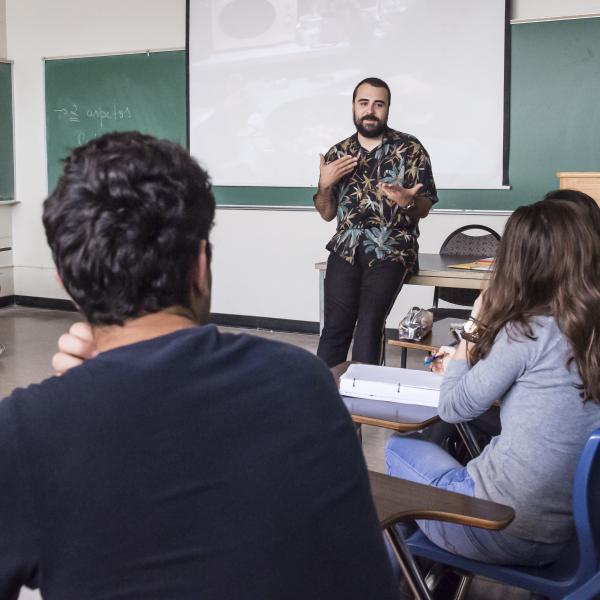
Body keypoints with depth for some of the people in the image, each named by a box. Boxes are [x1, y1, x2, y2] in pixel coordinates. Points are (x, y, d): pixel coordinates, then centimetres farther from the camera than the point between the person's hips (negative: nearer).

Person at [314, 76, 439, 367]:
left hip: (391, 249, -2)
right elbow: (327, 213, 15)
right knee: (335, 325, -12)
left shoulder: (410, 149, 2)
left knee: (369, 323, -19)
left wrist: (407, 201, -20)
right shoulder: (337, 154, 11)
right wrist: (324, 184, -4)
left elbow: (424, 209, 2)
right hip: (346, 247, 2)